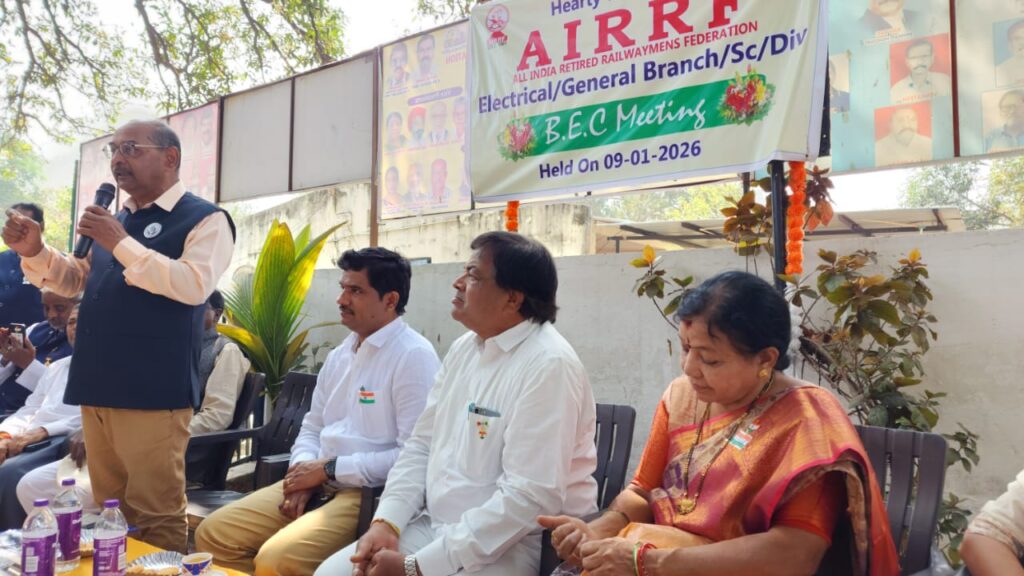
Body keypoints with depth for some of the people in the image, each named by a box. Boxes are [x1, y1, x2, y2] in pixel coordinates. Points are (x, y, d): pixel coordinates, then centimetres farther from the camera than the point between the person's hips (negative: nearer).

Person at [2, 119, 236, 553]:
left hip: (151, 392, -8)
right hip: (97, 387, 8)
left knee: (154, 518, -3)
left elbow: (194, 285, -20)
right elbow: (74, 281, 26)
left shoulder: (204, 219, -4)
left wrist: (122, 244, -17)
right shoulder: (115, 220, 19)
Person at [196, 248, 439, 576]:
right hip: (318, 483, 8)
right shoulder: (340, 355, 14)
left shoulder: (414, 356, -12)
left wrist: (328, 469, -14)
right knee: (213, 535, 1)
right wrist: (305, 472, -3)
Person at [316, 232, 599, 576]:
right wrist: (386, 522, -7)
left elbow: (531, 497, -25)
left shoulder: (548, 366, -20)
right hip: (435, 526, 8)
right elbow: (421, 445, 10)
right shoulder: (464, 348, 7)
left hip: (512, 544, -7)